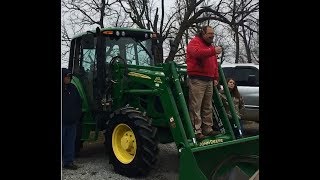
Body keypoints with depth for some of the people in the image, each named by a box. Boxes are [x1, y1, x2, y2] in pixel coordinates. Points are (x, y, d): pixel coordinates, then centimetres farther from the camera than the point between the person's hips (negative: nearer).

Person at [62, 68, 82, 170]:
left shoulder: (72, 88, 9)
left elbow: (78, 102, 15)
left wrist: (78, 115, 10)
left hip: (72, 121, 6)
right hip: (63, 121, -5)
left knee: (70, 142, 10)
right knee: (64, 142, 2)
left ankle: (69, 161, 19)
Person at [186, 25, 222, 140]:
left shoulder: (210, 46, 25)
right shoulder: (194, 42, -1)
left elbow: (215, 64, 24)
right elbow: (197, 53, -24)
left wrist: (215, 78, 16)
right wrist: (213, 51, -31)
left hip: (209, 80, 9)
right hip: (197, 80, -9)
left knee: (208, 107, 11)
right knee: (195, 107, -9)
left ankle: (208, 129, 18)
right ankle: (197, 131, -7)